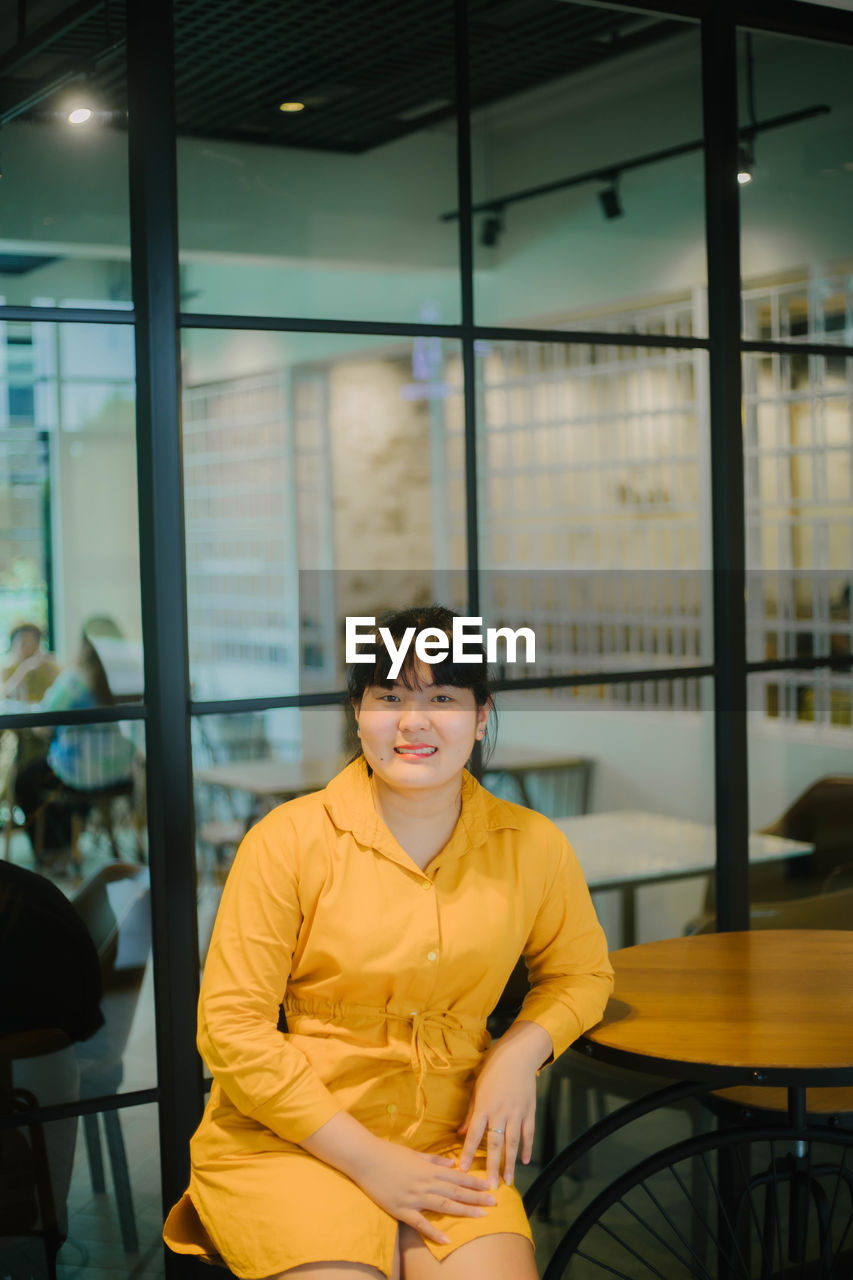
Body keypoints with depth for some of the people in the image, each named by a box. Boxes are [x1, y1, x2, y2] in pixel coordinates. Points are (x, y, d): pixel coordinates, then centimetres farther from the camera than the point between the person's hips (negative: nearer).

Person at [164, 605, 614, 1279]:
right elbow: (232, 1031, -8)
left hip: (446, 1142, 3)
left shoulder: (532, 846, 1)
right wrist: (369, 1161, -12)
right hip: (288, 1141, -2)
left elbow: (581, 972, 19)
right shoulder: (290, 839, -9)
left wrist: (522, 1049, -3)